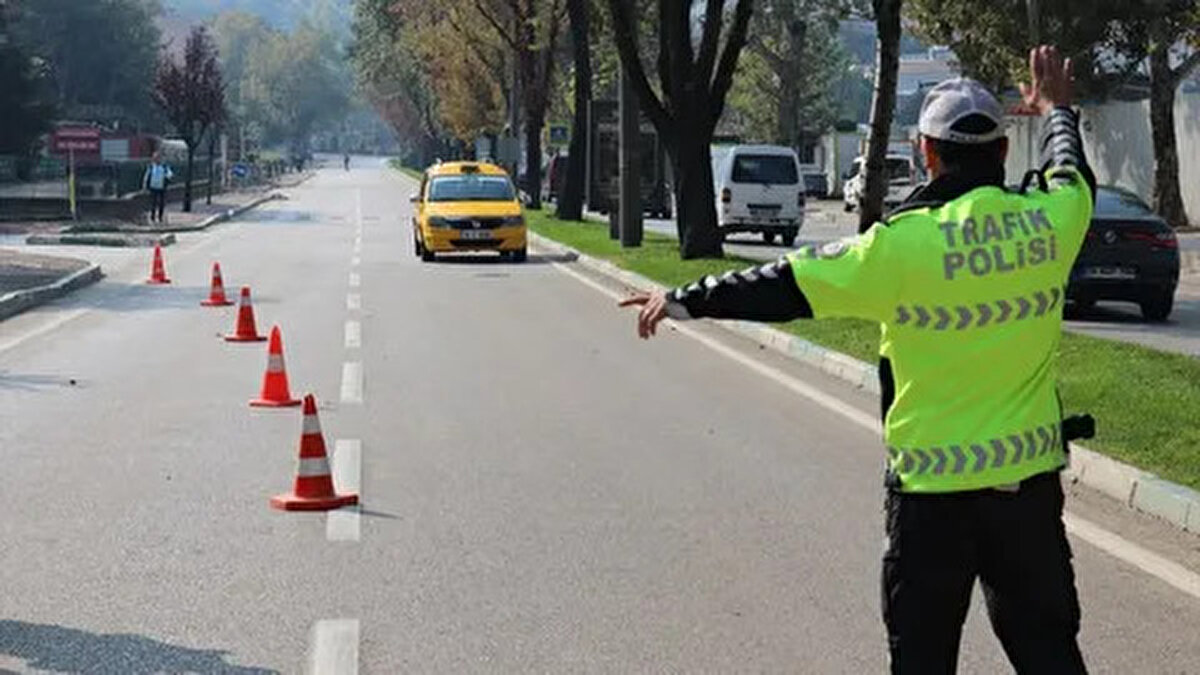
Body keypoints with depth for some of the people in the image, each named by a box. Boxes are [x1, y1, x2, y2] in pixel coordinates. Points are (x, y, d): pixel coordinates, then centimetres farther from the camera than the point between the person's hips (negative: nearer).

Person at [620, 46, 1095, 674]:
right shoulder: (1048, 221, -3)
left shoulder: (904, 242, -15)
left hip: (934, 486, -3)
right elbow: (1073, 176, 22)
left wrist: (683, 300, 1)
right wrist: (1057, 109, 42)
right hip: (1030, 477, 4)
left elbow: (784, 286, -10)